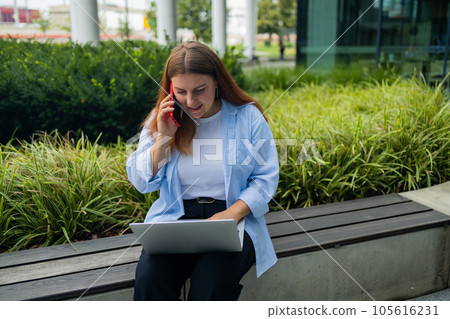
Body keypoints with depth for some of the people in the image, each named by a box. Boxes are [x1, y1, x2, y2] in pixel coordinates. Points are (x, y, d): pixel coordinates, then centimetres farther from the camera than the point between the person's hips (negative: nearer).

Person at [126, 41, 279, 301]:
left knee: (212, 281, -30)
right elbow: (142, 183, 6)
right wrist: (163, 136, -8)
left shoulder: (248, 116, 0)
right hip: (175, 217, 2)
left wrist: (232, 213, -15)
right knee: (150, 277, -26)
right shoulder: (161, 119, 7)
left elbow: (267, 177, 1)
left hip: (235, 217, -1)